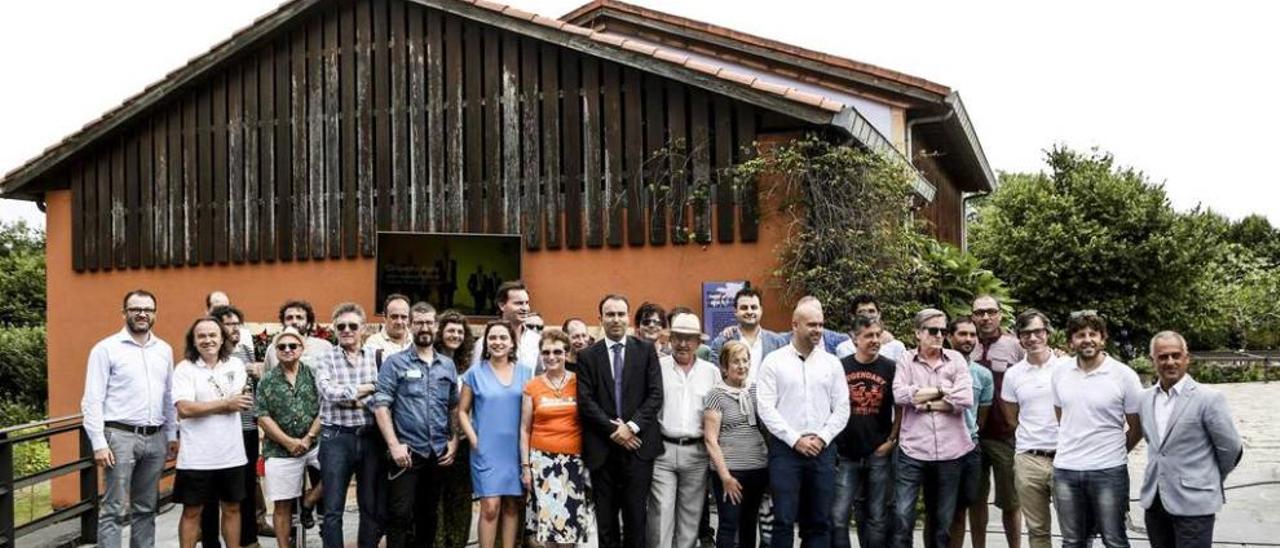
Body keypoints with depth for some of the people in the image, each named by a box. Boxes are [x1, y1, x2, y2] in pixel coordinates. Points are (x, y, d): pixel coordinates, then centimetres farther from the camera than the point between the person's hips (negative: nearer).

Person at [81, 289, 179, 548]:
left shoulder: (164, 350, 12)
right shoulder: (106, 349, -4)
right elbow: (93, 400, -7)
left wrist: (172, 435, 12)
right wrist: (99, 443, -13)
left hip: (155, 438, 5)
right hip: (120, 436, -5)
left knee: (146, 508, 11)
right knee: (115, 509, -6)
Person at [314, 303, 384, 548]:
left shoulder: (375, 357, 8)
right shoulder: (325, 359, 3)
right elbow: (330, 392, -13)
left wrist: (353, 399, -14)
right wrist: (370, 387, -8)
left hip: (371, 437, 2)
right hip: (336, 438, -2)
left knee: (372, 507, 9)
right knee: (333, 509, 1)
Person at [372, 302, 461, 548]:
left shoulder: (448, 365, 12)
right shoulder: (395, 363, -1)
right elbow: (381, 406, -8)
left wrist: (454, 442, 3)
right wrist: (394, 444, -15)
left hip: (439, 453, 4)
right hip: (407, 452, -4)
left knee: (428, 515, 13)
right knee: (401, 514, -5)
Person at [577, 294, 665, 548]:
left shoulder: (646, 350, 6)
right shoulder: (587, 356, 6)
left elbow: (656, 395, -1)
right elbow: (585, 401, -2)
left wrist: (632, 426, -12)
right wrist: (612, 429, -11)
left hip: (637, 444, 0)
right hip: (602, 448, 1)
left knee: (635, 515, 2)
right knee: (605, 517, 6)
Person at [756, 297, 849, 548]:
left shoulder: (832, 363, 8)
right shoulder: (774, 361, 0)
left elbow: (842, 408, 7)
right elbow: (766, 408, -6)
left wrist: (822, 438, -6)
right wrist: (795, 440, -11)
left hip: (822, 450, 3)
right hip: (785, 449, -3)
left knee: (820, 521, 7)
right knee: (784, 520, -3)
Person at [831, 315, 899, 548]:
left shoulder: (890, 368, 0)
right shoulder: (840, 367, 0)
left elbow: (900, 408, 8)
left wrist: (891, 440, -1)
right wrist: (831, 440, 1)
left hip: (878, 454, 0)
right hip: (846, 454, 0)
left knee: (877, 518, 8)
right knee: (838, 516, -2)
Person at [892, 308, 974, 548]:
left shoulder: (956, 359, 5)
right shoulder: (905, 359, 3)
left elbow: (965, 399, -8)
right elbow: (900, 395, -14)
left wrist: (926, 404, -9)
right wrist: (942, 390, -8)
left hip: (950, 451, 2)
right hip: (913, 450, -2)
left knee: (943, 520, 13)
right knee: (902, 516, -8)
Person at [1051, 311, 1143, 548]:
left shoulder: (1124, 375, -8)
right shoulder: (1060, 373, 4)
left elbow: (1137, 428, 1)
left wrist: (1112, 453, 8)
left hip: (1108, 472, -3)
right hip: (1065, 470, 4)